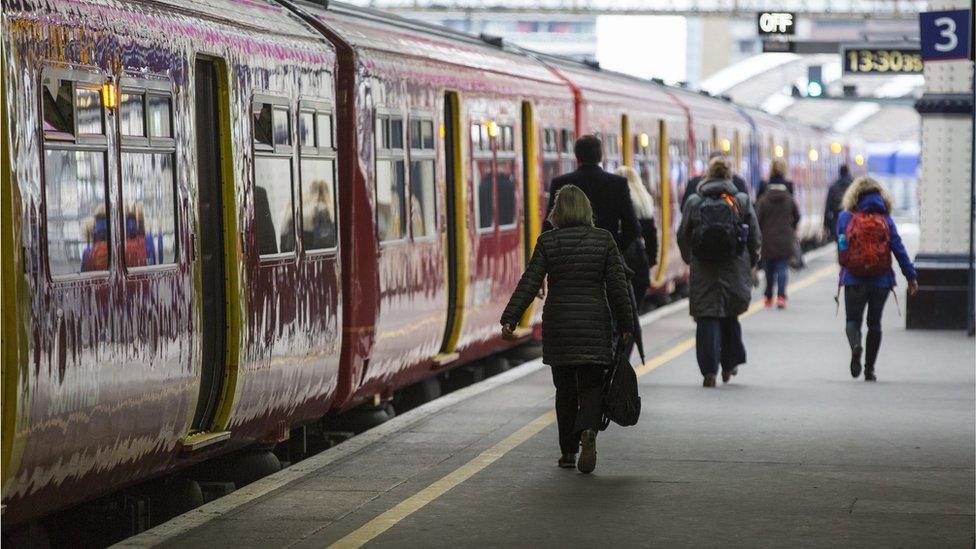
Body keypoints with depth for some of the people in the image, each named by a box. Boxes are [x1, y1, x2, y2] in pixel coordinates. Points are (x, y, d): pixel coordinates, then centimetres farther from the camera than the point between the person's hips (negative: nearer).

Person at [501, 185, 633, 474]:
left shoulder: (547, 242, -3)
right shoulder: (603, 239, -2)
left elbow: (529, 283, -8)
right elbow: (617, 285, -1)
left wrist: (509, 319, -8)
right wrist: (625, 324, 6)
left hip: (558, 324, 1)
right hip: (595, 323, -1)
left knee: (565, 388, 12)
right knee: (591, 385, 5)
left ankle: (568, 452, 14)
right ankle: (588, 430, -24)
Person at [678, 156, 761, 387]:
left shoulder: (694, 202, 0)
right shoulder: (742, 201, 0)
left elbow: (682, 236, 6)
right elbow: (755, 238, 2)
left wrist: (690, 261, 21)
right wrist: (750, 264, 15)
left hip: (703, 272, -1)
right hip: (735, 269, 1)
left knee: (707, 318, 1)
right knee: (730, 316, 18)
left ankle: (709, 370, -8)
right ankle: (729, 365, 24)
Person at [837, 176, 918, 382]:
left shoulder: (845, 217, 0)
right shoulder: (885, 219, 2)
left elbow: (841, 247, 4)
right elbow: (899, 249, -3)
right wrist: (911, 276, -2)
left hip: (853, 279, -1)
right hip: (881, 280, 1)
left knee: (853, 320, 7)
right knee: (874, 323, 12)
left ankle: (855, 345, -26)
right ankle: (869, 369, 12)